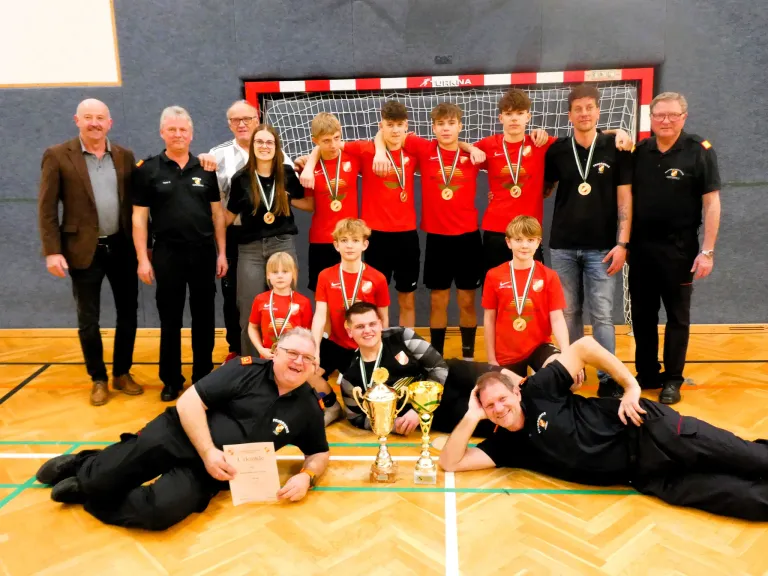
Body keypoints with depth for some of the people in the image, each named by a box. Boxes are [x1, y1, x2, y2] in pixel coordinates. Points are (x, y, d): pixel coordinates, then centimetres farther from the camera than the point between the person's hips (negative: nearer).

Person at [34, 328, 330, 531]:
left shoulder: (308, 408, 1)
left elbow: (320, 453, 15)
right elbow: (188, 401, -10)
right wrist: (207, 450, -20)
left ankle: (83, 493, 0)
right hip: (179, 436, -1)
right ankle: (80, 466, 22)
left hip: (215, 470, 2)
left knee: (160, 510, -27)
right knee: (99, 480, -18)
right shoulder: (247, 369, -8)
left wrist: (306, 476, -8)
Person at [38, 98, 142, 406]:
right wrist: (52, 251, -12)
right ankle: (98, 379, 24)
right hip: (84, 251, -3)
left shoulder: (125, 156, 5)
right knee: (88, 321, 7)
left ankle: (122, 373, 27)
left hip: (122, 248, 3)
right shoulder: (57, 156, -4)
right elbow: (46, 207, -5)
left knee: (128, 314, 10)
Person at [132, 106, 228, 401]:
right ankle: (171, 380, 20)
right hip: (167, 254, -1)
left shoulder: (206, 168, 5)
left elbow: (217, 212, 8)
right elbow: (139, 217, -1)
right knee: (170, 320, 7)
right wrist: (143, 258, -6)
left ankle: (203, 376, 22)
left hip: (204, 253, 2)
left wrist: (222, 252, 3)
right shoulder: (148, 169, 0)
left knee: (204, 319, 9)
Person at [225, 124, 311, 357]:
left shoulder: (287, 173, 2)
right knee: (250, 311, 1)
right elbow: (229, 215, 6)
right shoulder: (241, 178, 0)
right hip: (250, 249, -1)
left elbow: (304, 202, 16)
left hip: (283, 245, 1)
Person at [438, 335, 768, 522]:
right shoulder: (506, 445, 3)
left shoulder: (538, 390, -9)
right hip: (641, 476, 4)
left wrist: (632, 386, -13)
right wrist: (471, 417, -10)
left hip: (647, 431, -3)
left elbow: (583, 346, -7)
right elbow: (450, 463, -1)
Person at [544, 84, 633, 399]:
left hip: (601, 247, -2)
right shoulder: (557, 150, 3)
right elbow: (544, 190, 15)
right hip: (563, 246, 2)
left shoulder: (616, 149, -1)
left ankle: (609, 378, 7)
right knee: (568, 312, 10)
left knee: (602, 315, -1)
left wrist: (622, 243, -8)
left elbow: (624, 199, -2)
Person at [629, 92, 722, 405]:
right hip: (640, 246, 4)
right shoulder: (639, 151, 4)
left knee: (677, 316, 7)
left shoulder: (700, 151, -6)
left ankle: (672, 379, 18)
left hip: (679, 248, -4)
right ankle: (647, 375, 24)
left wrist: (707, 250, -13)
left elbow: (711, 203, -8)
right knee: (642, 315, 10)